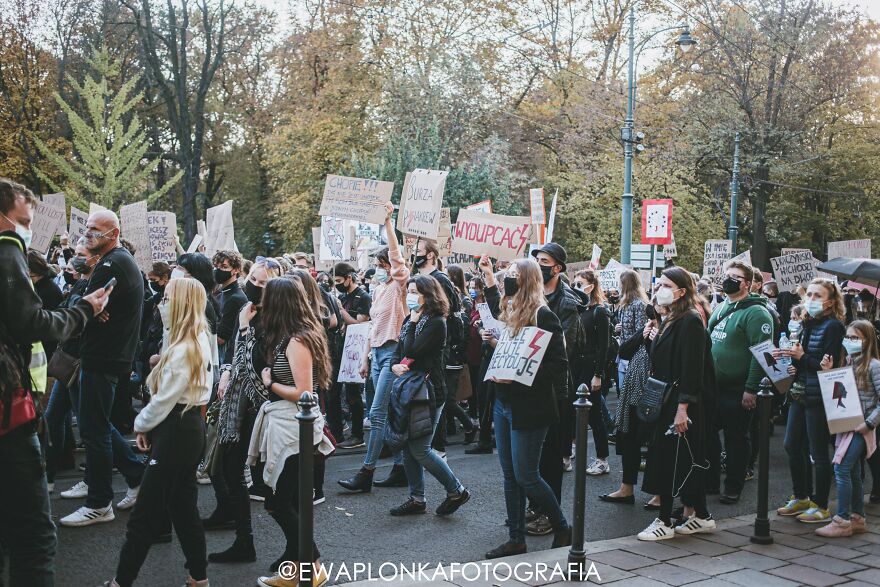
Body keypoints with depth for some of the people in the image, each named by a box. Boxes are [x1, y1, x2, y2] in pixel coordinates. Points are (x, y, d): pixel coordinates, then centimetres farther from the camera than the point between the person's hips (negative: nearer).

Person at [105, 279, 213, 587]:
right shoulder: (200, 340, 9)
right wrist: (148, 424, 7)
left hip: (176, 430, -10)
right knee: (184, 504, 15)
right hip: (191, 425, 10)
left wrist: (141, 424, 0)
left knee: (146, 512, -1)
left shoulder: (183, 349, -20)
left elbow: (164, 399, -17)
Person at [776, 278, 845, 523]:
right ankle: (800, 498, 26)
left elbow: (831, 365, -15)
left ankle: (821, 506, 11)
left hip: (819, 399, -8)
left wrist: (802, 357, -20)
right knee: (792, 445, 11)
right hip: (800, 393, 8)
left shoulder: (833, 326, -10)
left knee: (818, 453, 0)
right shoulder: (807, 324, 13)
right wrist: (787, 355, 1)